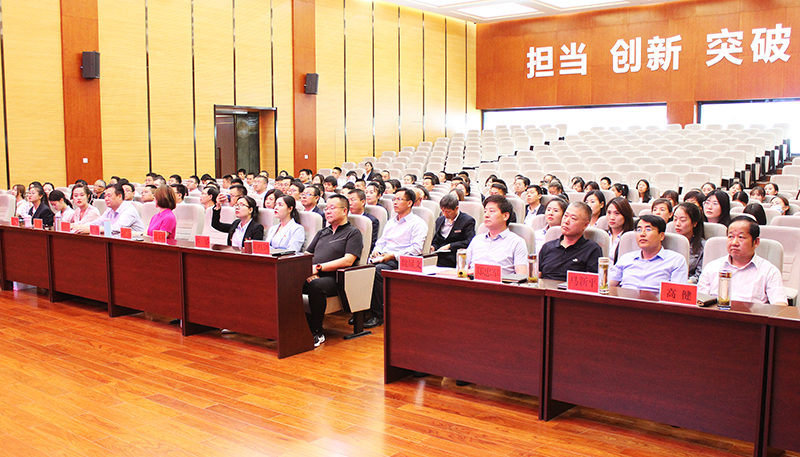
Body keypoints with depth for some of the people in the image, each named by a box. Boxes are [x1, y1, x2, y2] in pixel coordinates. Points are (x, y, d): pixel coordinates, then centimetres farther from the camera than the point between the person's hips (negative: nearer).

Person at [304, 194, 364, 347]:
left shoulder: (353, 233, 7)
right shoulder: (322, 233, 29)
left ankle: (317, 332, -22)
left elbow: (348, 260, -8)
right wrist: (309, 270, -1)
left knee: (316, 286, -39)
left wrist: (318, 267, -11)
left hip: (333, 279, -6)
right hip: (312, 277, 6)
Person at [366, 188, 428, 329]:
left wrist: (393, 255, -19)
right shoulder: (390, 222, 28)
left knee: (378, 270, -35)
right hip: (383, 258, 7)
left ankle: (378, 315, -28)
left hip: (400, 261, -6)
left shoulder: (418, 223, 3)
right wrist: (376, 251, 4)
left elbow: (416, 248, -9)